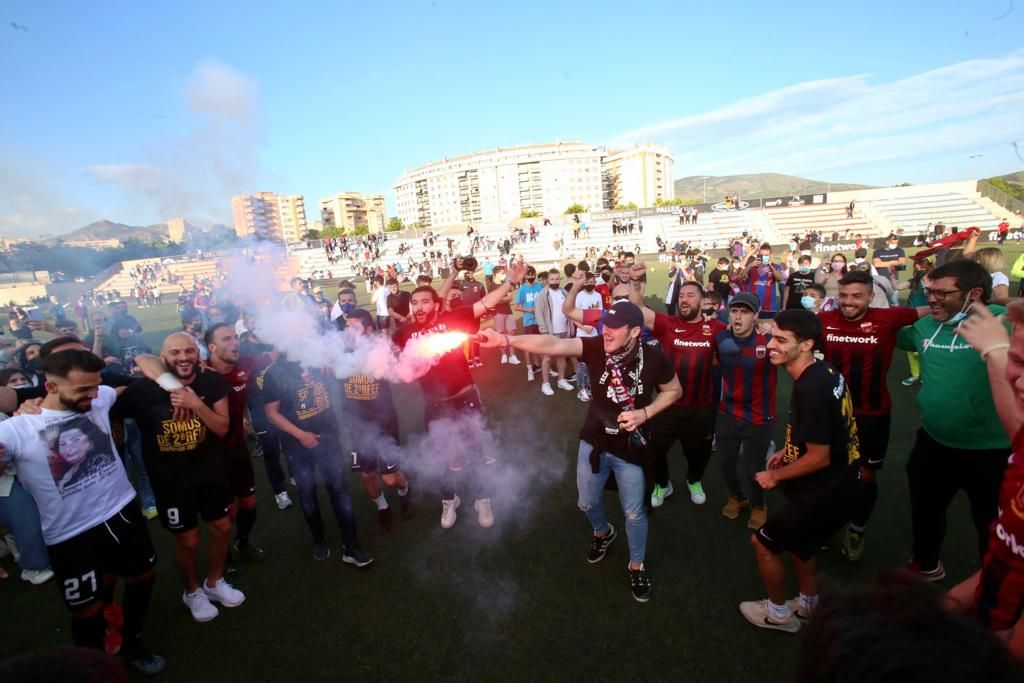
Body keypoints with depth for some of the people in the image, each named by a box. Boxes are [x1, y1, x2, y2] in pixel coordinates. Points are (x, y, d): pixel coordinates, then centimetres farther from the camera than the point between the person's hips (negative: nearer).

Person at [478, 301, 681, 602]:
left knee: (634, 512, 14)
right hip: (593, 442, 2)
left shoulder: (653, 357, -20)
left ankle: (636, 566, 43)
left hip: (631, 448, -2)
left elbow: (674, 391, -3)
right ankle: (603, 533, 56)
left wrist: (645, 413, -19)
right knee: (588, 502, 21)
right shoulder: (596, 346, -19)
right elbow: (553, 344, -33)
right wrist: (506, 339, -47)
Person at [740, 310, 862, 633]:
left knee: (763, 541, 10)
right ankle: (807, 605, 47)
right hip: (840, 484, 9)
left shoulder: (811, 389, -31)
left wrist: (776, 476, -11)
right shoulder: (825, 372, -1)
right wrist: (788, 451, 13)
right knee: (795, 540, 28)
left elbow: (819, 457, -26)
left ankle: (778, 613, 31)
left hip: (827, 494, -9)